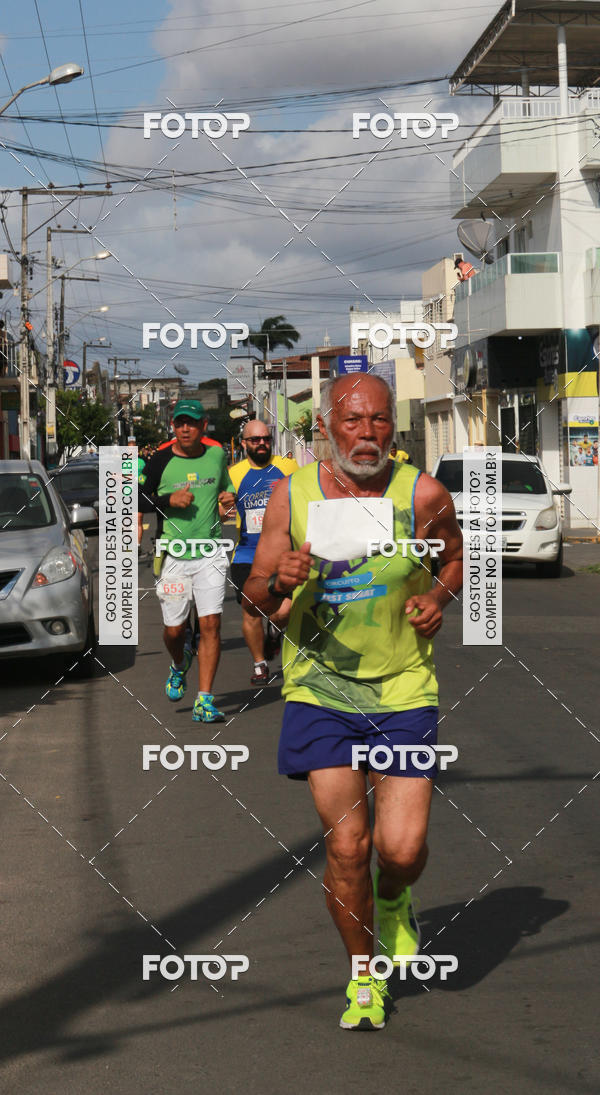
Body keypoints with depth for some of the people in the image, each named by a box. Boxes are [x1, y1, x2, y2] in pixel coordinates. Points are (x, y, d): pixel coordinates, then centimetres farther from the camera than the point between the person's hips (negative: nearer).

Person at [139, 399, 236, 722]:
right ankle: (179, 664, 41)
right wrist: (169, 500, -14)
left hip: (211, 554, 1)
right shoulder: (160, 462, -2)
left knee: (210, 624, -9)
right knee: (174, 629, 5)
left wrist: (229, 496, 4)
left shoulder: (216, 455, 7)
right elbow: (135, 498, 0)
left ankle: (204, 702, -5)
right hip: (174, 557, -1)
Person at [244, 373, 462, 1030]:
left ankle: (392, 901, 32)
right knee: (346, 844, -2)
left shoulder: (422, 494, -7)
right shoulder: (291, 495, -4)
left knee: (402, 848, -6)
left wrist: (439, 595, -7)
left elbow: (455, 556, 14)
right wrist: (278, 583, -20)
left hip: (404, 688, 0)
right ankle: (363, 975, 22)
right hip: (319, 690, 1)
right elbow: (255, 595, 3)